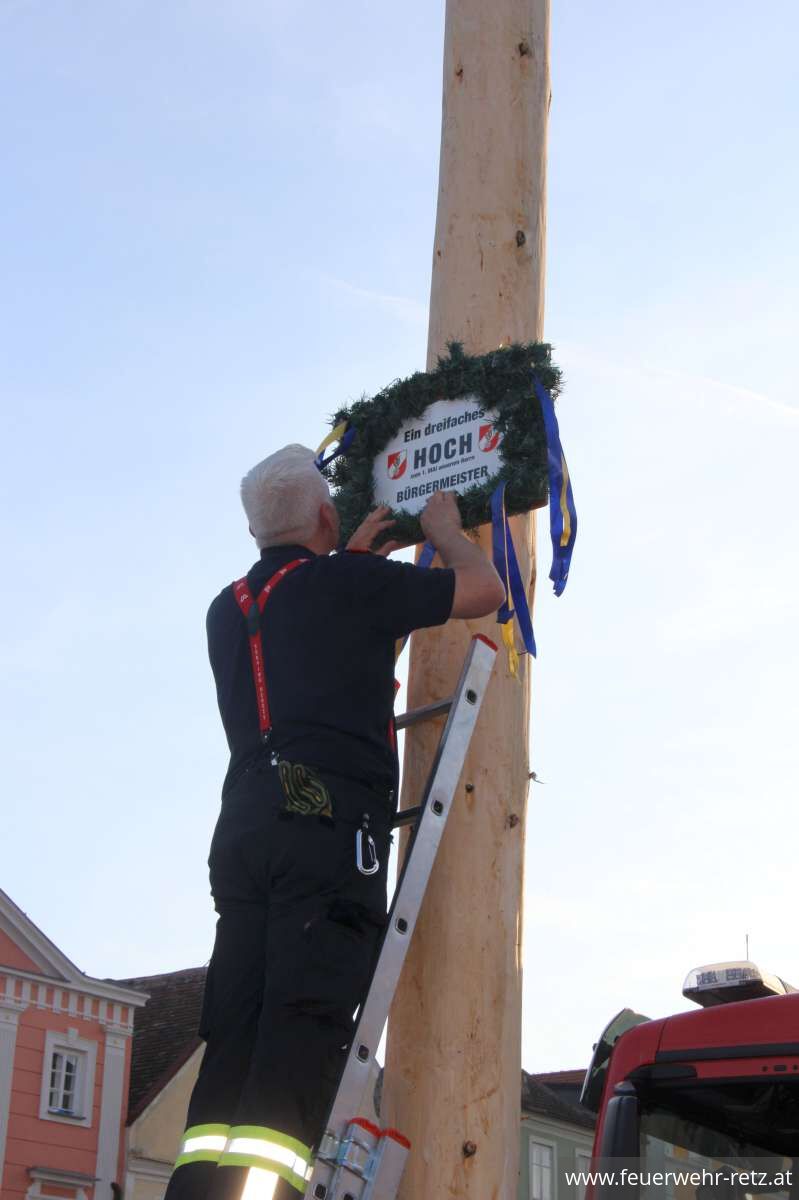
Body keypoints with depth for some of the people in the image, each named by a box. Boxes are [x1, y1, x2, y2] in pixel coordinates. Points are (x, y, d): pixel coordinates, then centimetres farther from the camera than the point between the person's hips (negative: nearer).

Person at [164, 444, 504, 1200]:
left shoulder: (227, 611, 22)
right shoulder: (349, 585, 2)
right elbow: (483, 591, 8)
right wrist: (445, 530, 27)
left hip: (242, 826, 6)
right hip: (331, 824, -6)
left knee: (234, 1025, 3)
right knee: (305, 1021, -12)